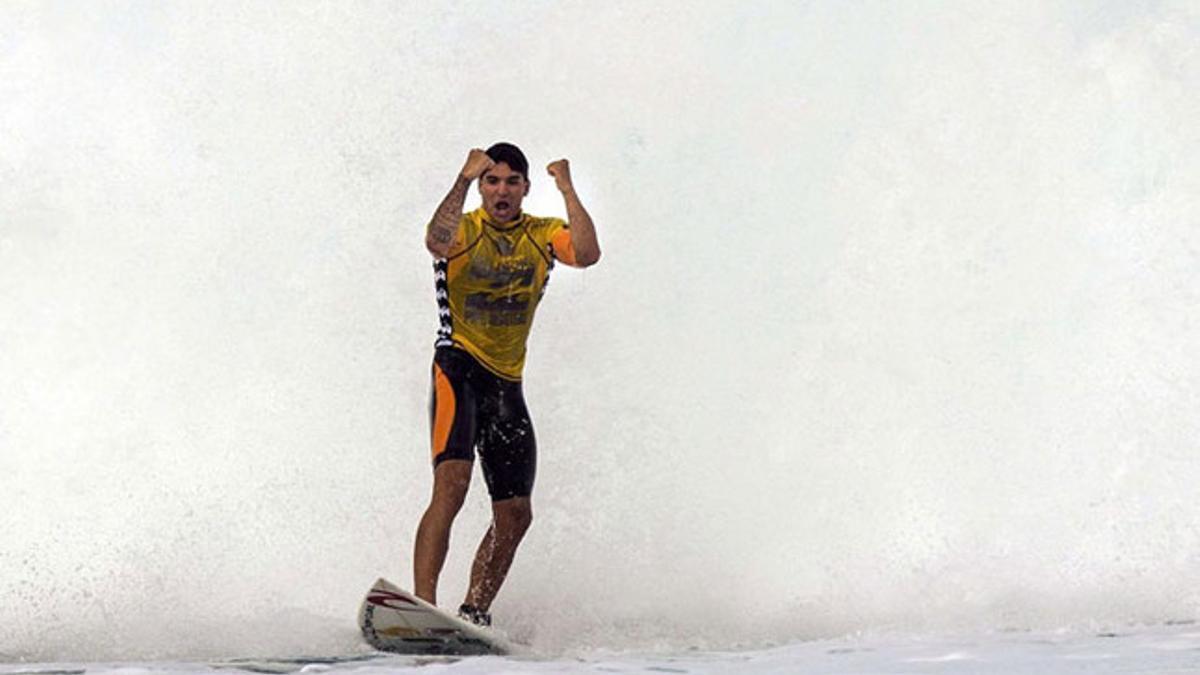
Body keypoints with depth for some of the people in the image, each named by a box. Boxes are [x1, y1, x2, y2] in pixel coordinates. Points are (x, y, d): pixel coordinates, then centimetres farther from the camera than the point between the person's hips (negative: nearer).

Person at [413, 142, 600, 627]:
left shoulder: (543, 235, 6)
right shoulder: (464, 229, -4)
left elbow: (587, 255, -15)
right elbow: (437, 243, -29)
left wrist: (566, 188, -13)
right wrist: (465, 178, -28)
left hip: (507, 383, 5)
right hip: (459, 368, -5)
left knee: (515, 516, 4)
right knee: (452, 483, -26)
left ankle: (473, 617, 15)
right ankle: (422, 605, -32)